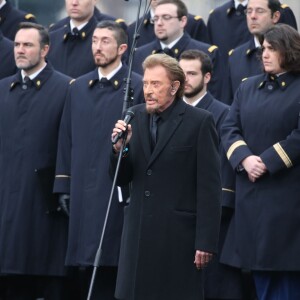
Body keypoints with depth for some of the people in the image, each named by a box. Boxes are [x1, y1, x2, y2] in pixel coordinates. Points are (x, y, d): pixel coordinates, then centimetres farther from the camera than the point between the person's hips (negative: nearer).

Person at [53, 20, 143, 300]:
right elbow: (67, 140, 14)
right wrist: (64, 187, 9)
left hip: (118, 190, -5)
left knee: (109, 268, -5)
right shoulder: (78, 88, 14)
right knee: (81, 270, 5)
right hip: (82, 192, 5)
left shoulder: (137, 87, -2)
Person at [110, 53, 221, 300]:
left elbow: (209, 187, -8)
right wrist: (119, 147, -9)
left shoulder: (199, 122, -6)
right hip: (139, 234, 5)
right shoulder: (136, 117, 10)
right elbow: (120, 179, 12)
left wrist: (206, 242, -12)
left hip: (179, 235, -5)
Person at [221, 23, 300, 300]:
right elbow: (229, 128, 7)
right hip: (251, 194, 5)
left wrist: (267, 162, -16)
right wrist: (245, 158, -11)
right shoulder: (248, 88, 13)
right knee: (260, 268, 6)